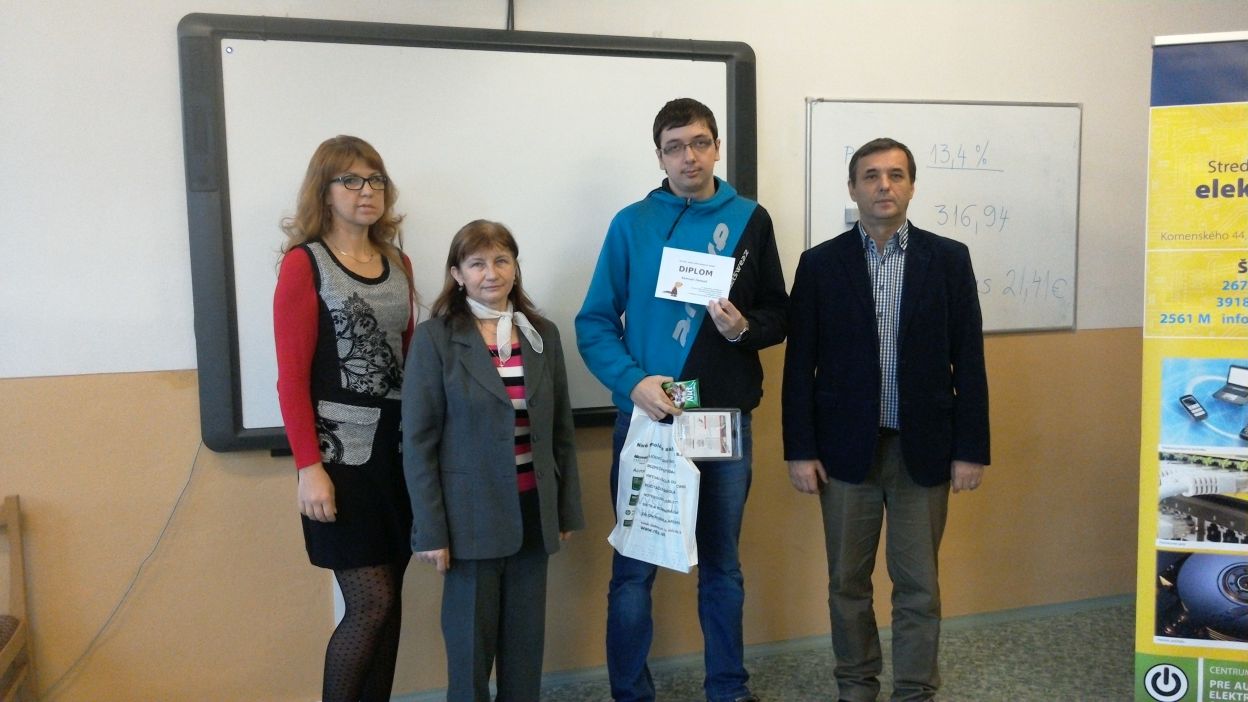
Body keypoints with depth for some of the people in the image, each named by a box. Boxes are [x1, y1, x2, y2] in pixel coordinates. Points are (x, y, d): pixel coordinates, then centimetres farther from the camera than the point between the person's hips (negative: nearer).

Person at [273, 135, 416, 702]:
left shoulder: (398, 264, 12)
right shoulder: (304, 264, -6)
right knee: (370, 602, -3)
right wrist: (309, 468, -15)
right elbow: (291, 378, -10)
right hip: (341, 452, -5)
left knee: (389, 598, 10)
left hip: (399, 448, 6)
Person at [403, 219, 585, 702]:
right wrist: (431, 530, -11)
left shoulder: (543, 335, 6)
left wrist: (568, 511, 8)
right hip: (472, 516, -4)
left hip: (533, 512, 4)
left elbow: (561, 431, 9)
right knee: (471, 640, 9)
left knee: (527, 638, 14)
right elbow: (418, 441, -8)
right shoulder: (435, 338, -7)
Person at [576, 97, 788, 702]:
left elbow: (777, 315, 8)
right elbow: (595, 322, -2)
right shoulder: (632, 223, 1)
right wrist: (633, 381, -17)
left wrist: (745, 327, -14)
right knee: (634, 569, 6)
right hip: (646, 417, -1)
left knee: (722, 566, 15)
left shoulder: (750, 220, 6)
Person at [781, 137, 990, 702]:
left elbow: (968, 360, 1)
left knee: (919, 585, 8)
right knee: (847, 581, 12)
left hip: (923, 448, 0)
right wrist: (800, 450, -5)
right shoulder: (820, 264, 1)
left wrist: (970, 449, -2)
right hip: (846, 447, 0)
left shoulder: (949, 259, 2)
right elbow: (799, 365, -1)